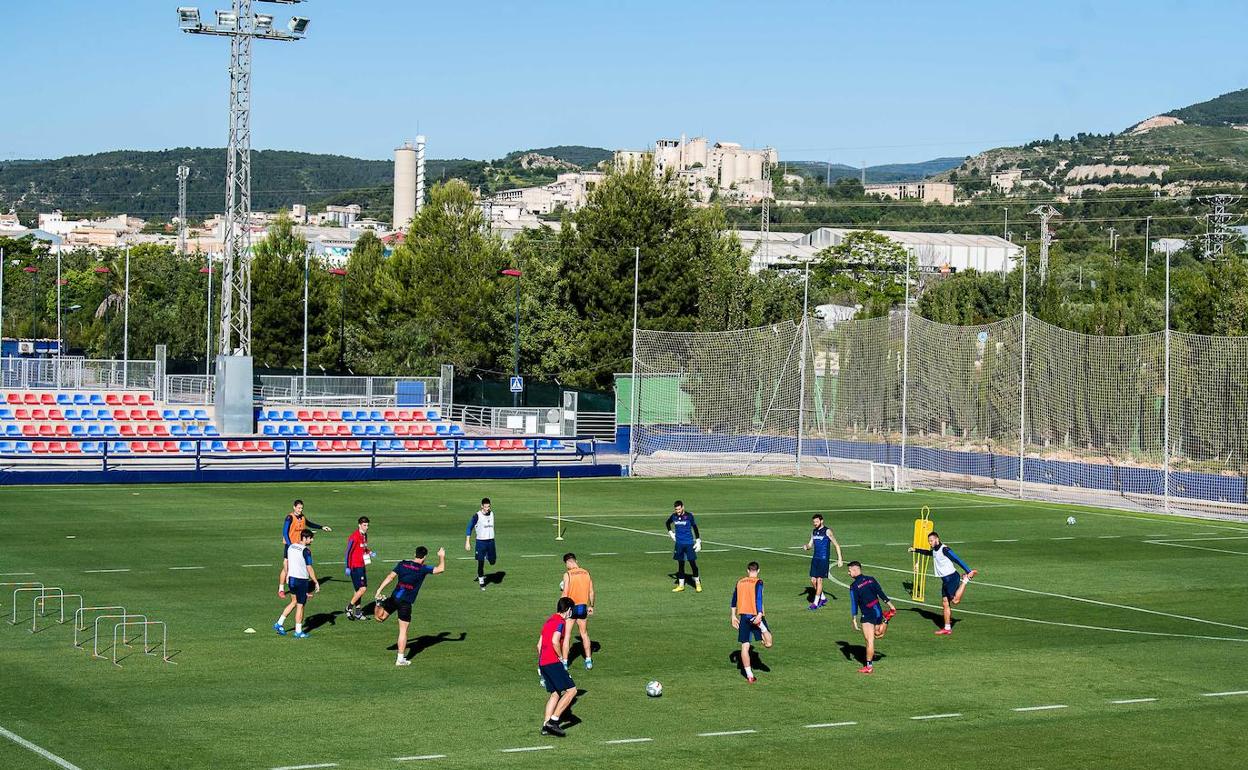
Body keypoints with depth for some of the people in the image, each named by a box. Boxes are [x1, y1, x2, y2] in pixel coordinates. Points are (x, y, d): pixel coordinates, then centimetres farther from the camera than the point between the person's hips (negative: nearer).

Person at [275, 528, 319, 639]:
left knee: (294, 602, 23)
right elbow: (309, 569, -16)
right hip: (301, 580, -7)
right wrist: (316, 583, -8)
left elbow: (285, 564, 13)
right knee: (300, 605, 3)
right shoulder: (306, 551, -16)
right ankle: (298, 631, 9)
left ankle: (279, 623, 20)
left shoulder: (290, 547, 6)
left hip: (291, 579, 7)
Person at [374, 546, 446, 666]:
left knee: (381, 617, 29)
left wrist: (379, 591, 1)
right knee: (403, 630, 3)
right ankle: (400, 659, 3)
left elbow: (390, 577, 1)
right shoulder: (422, 568, -5)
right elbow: (441, 569, -5)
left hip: (394, 598, 4)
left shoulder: (403, 564, 6)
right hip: (406, 603, -4)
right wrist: (442, 557, 13)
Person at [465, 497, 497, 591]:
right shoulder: (477, 516, -11)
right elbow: (469, 528, -7)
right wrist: (467, 542, -10)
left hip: (490, 541, 5)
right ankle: (481, 582, 10)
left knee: (492, 561, 4)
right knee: (480, 562, -3)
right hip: (481, 541, -5)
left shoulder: (491, 514, 5)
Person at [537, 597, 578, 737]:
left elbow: (539, 645, 22)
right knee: (571, 690, -8)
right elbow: (555, 641, -22)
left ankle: (545, 725, 9)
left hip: (542, 662, 9)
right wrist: (562, 659, -11)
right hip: (553, 662, -9)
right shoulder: (561, 622, -7)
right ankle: (553, 721, -14)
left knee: (555, 693, 16)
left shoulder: (549, 621, 21)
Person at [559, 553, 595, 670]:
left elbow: (565, 594, -14)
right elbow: (591, 592, 7)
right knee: (584, 634, 17)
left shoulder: (568, 574, -12)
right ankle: (588, 661, 20)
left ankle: (564, 662, 3)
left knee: (566, 635, 3)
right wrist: (591, 606, 17)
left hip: (571, 607, -5)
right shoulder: (586, 573, 3)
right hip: (583, 607, 5)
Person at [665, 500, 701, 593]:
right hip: (679, 543, 3)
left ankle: (697, 583, 9)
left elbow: (695, 527, -2)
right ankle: (681, 585, 15)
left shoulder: (689, 516, -7)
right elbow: (668, 523, 23)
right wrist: (670, 532, 11)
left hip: (689, 543, -3)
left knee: (692, 563, -4)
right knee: (680, 564, 7)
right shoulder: (674, 516, 2)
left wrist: (698, 541, -4)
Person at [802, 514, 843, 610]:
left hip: (824, 559, -7)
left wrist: (839, 559, -9)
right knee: (813, 580, 5)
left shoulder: (827, 531, -8)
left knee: (819, 580, -7)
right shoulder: (813, 532, 11)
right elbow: (810, 544, 20)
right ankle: (823, 598, 24)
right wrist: (806, 546, -5)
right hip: (815, 558, 7)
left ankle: (816, 602, -2)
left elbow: (837, 545, -5)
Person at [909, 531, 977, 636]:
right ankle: (947, 628, 9)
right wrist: (915, 550, 43)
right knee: (945, 603, 6)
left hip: (951, 577, -9)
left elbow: (958, 560, -19)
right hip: (945, 580, 9)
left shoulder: (944, 549, -15)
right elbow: (928, 552, 39)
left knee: (955, 600, -19)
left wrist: (969, 571, -23)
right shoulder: (935, 551, 13)